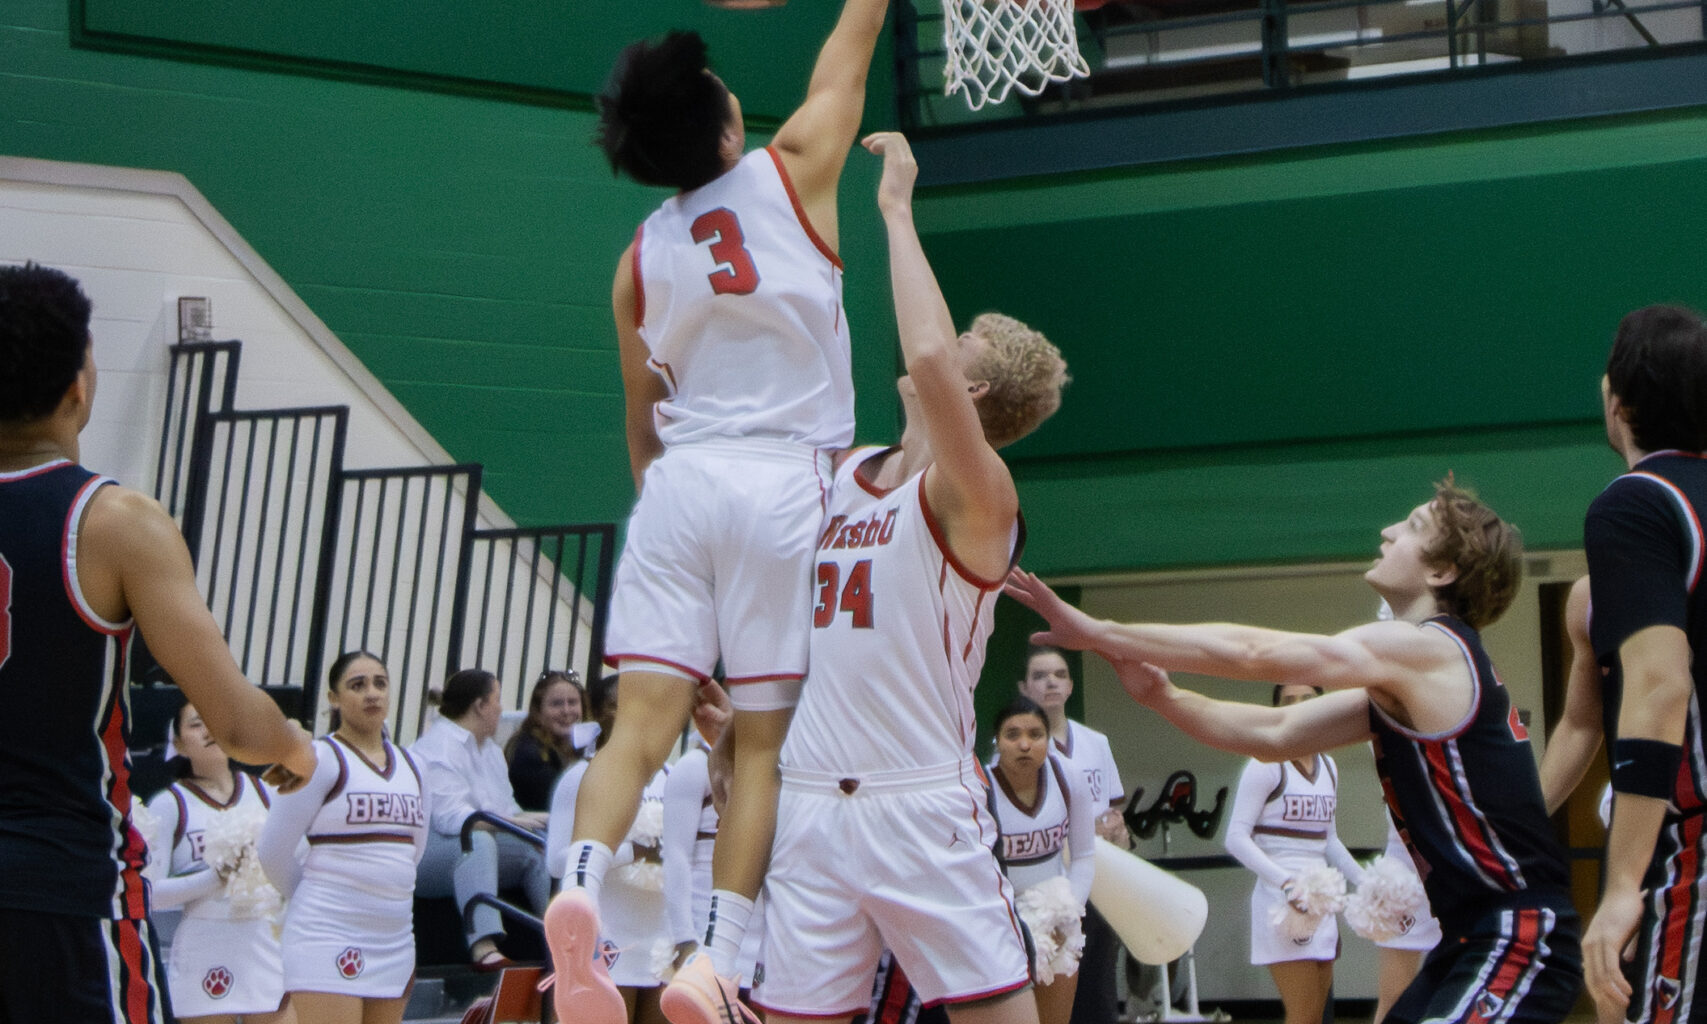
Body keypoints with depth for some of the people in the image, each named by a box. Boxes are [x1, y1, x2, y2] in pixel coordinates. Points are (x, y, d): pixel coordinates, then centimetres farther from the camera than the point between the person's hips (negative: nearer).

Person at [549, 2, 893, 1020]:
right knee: (764, 738, -1)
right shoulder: (791, 172, 4)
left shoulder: (641, 256, 12)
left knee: (646, 718, -1)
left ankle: (582, 881, -25)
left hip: (679, 479, 3)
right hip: (783, 478, -3)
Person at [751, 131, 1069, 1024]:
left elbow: (928, 357, -26)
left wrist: (897, 209, -17)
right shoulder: (845, 472, 13)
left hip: (923, 808, -6)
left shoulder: (976, 494, -9)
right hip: (810, 804, 6)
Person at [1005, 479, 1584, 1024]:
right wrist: (1160, 696, 2)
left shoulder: (1425, 647, -13)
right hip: (1477, 936, 10)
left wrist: (1099, 632, -10)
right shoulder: (1399, 685, 16)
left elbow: (1252, 653, -13)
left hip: (1518, 937, -10)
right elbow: (1274, 735, 15)